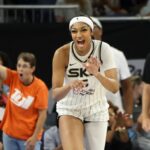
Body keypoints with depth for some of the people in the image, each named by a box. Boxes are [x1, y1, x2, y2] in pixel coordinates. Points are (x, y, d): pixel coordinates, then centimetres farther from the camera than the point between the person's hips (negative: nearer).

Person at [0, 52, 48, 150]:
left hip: (29, 137, -5)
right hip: (9, 133, 5)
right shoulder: (13, 78, -4)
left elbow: (42, 114, -13)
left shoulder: (40, 87, -15)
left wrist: (35, 137, -16)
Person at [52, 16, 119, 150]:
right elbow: (55, 94, -22)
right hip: (70, 109, -2)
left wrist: (97, 74, -41)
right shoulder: (62, 53, -20)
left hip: (96, 109, 2)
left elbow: (115, 87, -22)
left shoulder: (103, 49, -16)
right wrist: (69, 86, -44)